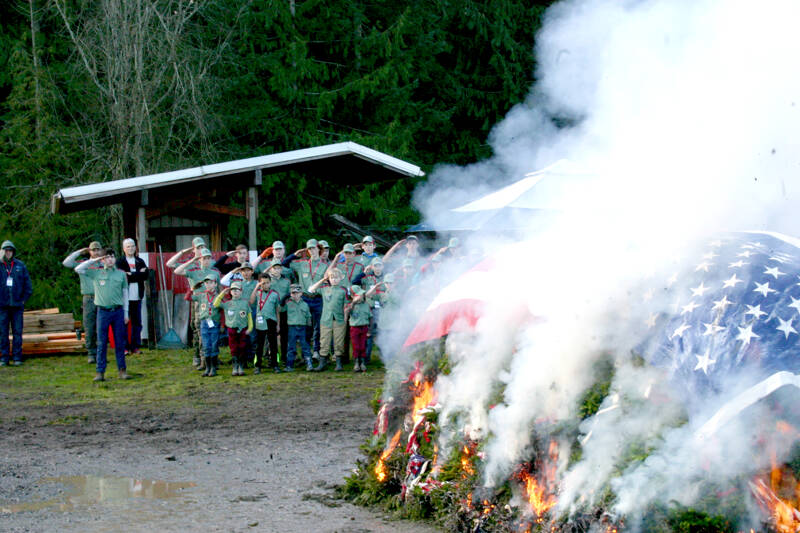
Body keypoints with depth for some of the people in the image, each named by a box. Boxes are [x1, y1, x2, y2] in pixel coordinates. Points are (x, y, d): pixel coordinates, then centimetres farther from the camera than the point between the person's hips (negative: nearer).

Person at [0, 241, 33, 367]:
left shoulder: (20, 265, 7)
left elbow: (28, 285, 9)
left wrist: (24, 299, 2)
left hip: (17, 304, 1)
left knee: (17, 332, 0)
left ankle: (17, 357, 4)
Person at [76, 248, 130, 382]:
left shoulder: (121, 274, 9)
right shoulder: (96, 273, 6)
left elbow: (125, 294, 12)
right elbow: (78, 269, 0)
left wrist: (126, 313, 9)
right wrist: (94, 260, 0)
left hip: (118, 311, 1)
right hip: (103, 311, -1)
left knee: (120, 342, 3)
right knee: (102, 343, 0)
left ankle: (122, 370, 8)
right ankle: (100, 372, 3)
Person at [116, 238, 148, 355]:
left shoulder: (140, 262, 15)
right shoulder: (120, 262, 4)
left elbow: (145, 275, -1)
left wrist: (130, 275, -9)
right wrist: (138, 274, -10)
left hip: (137, 297, 4)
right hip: (124, 296, -4)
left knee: (137, 322, 5)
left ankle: (135, 346, 11)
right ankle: (124, 347, -1)